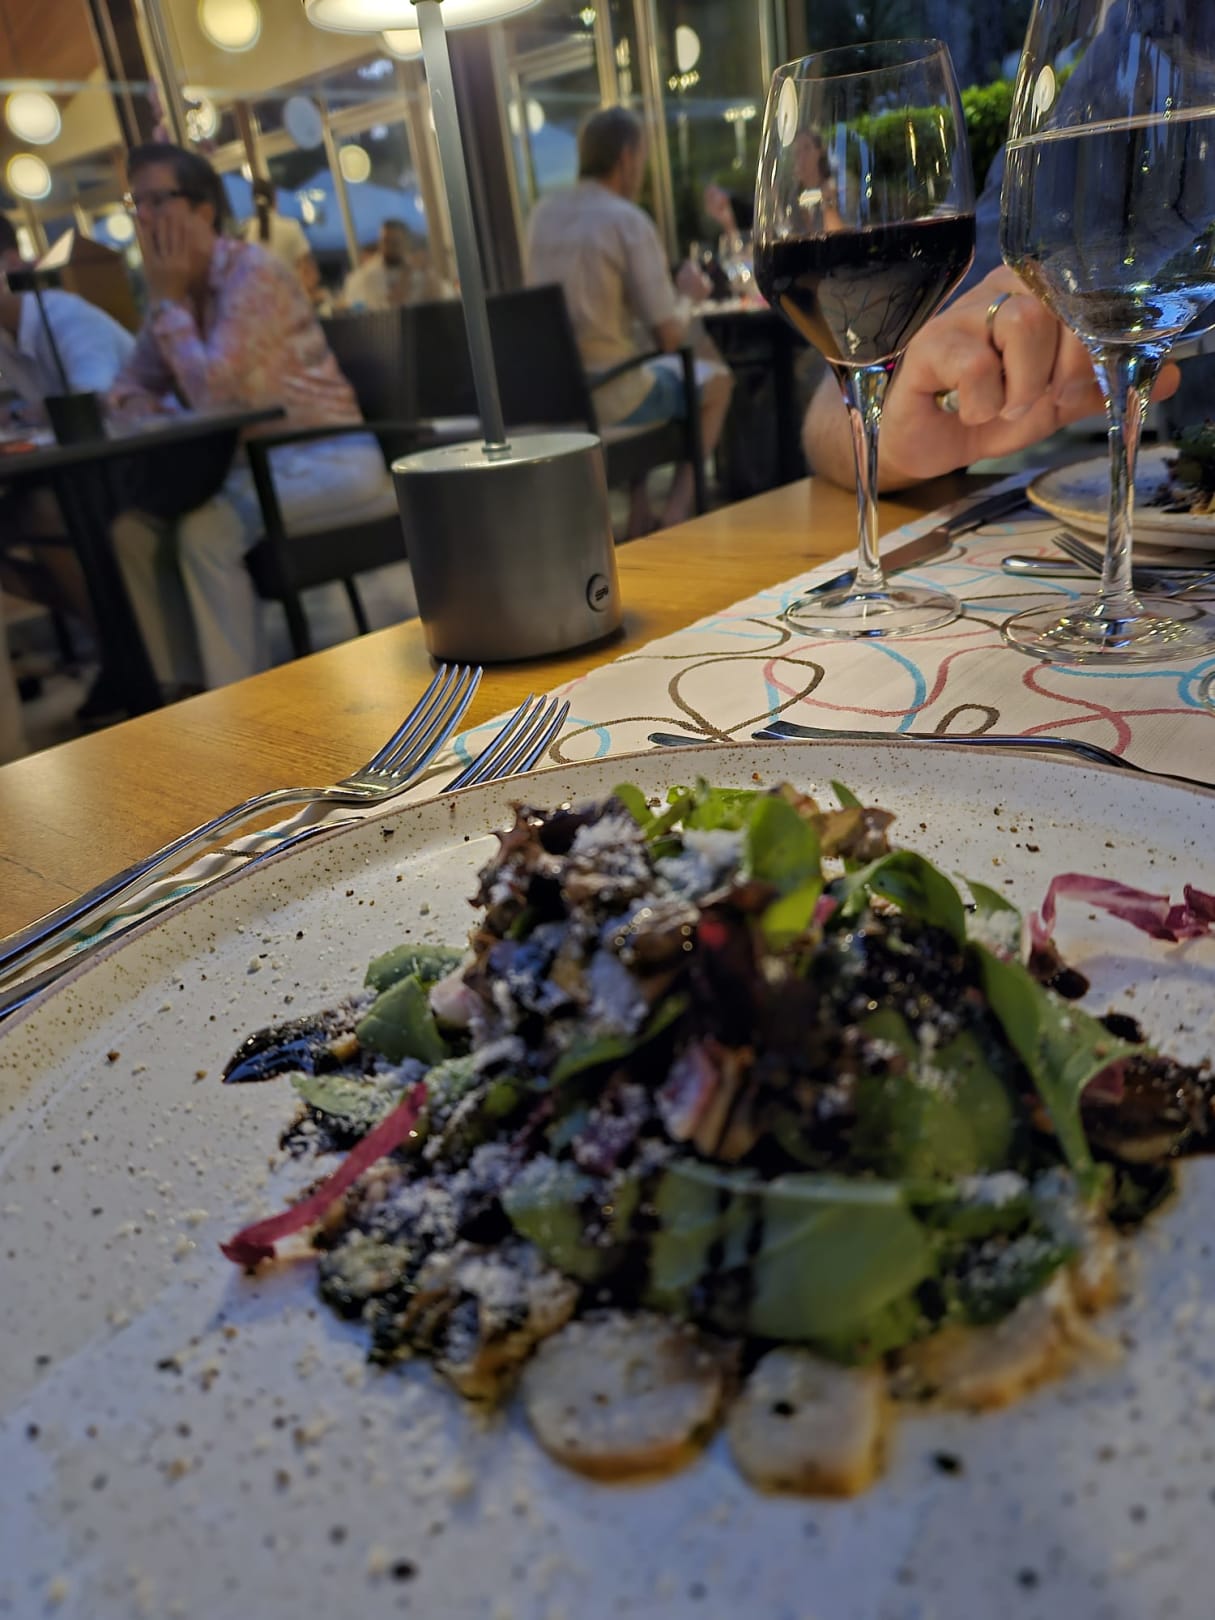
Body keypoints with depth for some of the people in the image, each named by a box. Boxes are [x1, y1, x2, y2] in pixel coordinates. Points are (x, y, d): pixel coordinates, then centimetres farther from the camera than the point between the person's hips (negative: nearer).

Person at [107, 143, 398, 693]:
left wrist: (168, 299, -9)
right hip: (255, 462, 8)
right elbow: (131, 381, 19)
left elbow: (214, 391, -20)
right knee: (132, 527, -6)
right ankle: (182, 684, 2)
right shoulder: (178, 289, 11)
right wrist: (138, 402, -5)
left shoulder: (252, 272, -12)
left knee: (206, 530, -28)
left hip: (327, 459, -8)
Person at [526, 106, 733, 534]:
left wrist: (673, 289, 26)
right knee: (717, 379, 20)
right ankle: (678, 507, 12)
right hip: (608, 397, -6)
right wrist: (679, 314, 10)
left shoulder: (543, 213, 7)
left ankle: (639, 513, 29)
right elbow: (670, 336, -13)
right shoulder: (629, 220, -13)